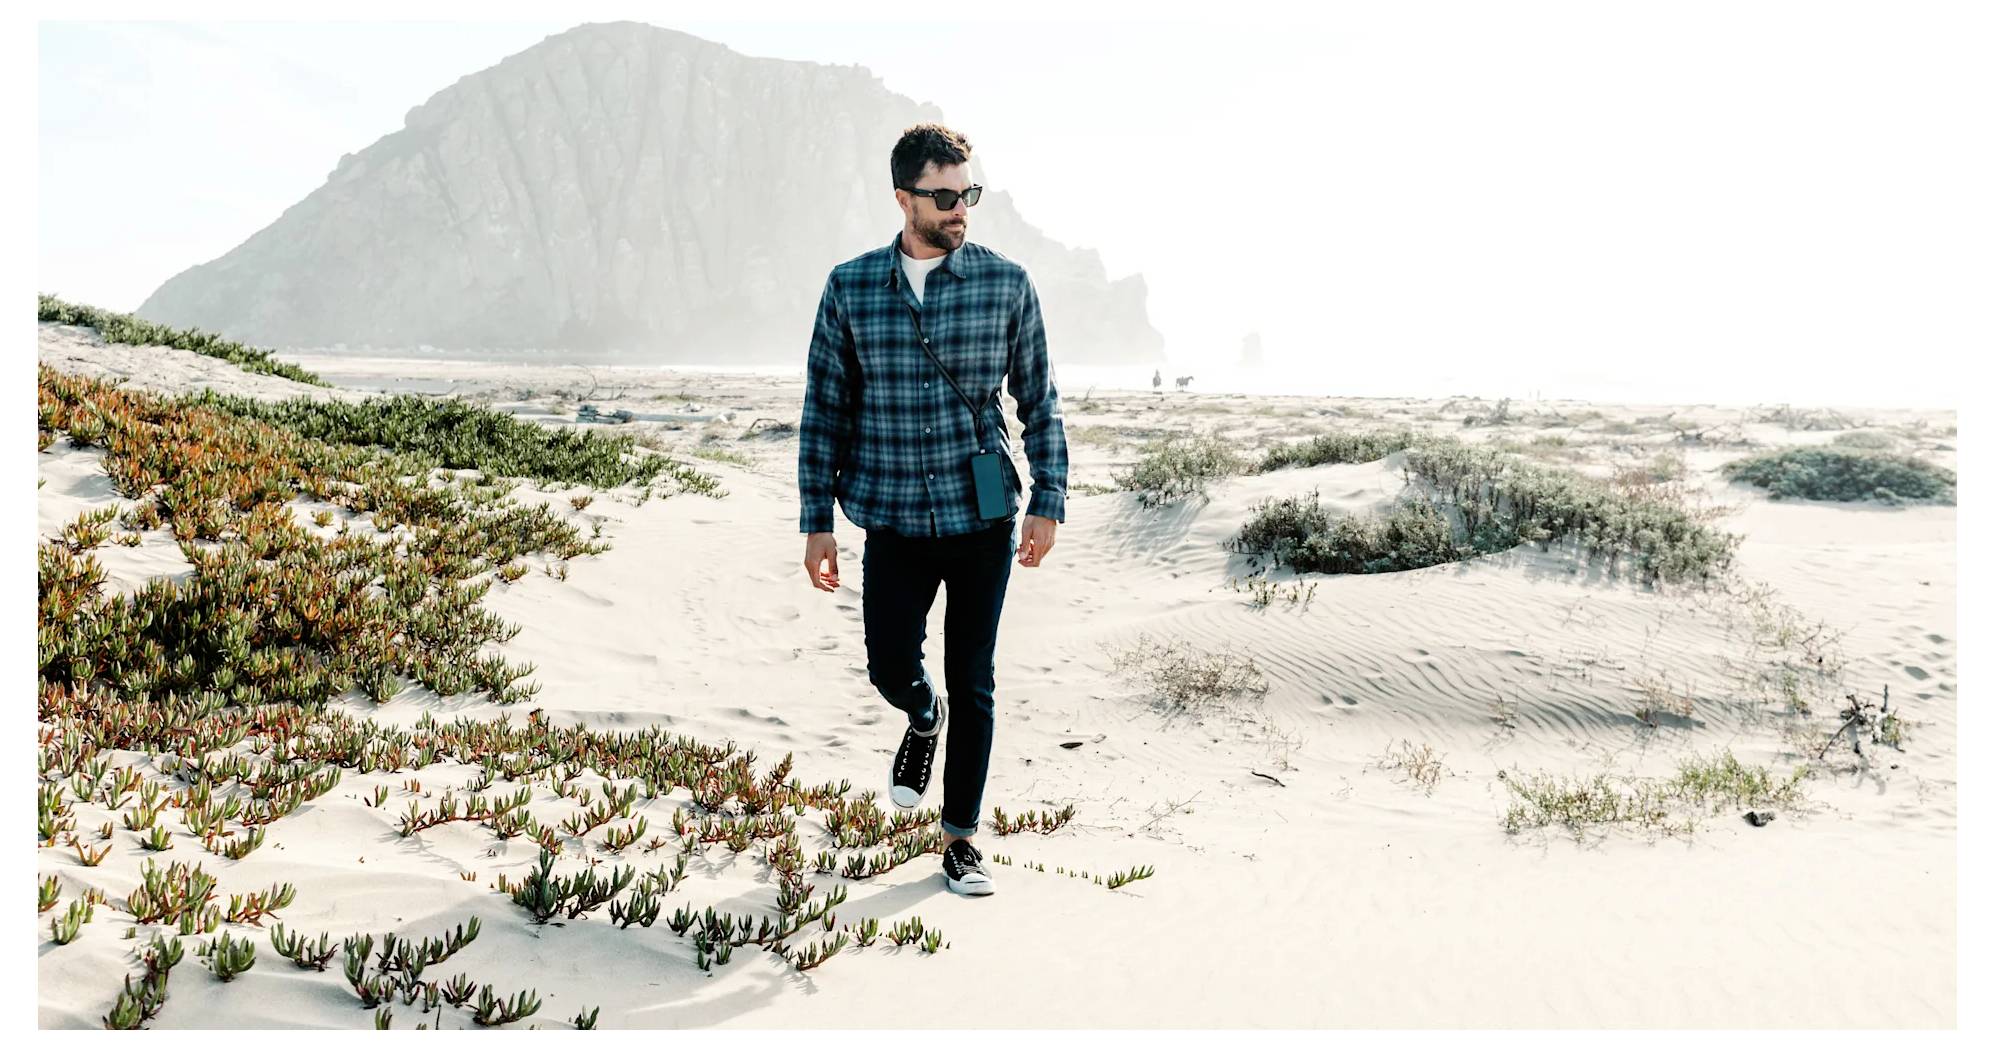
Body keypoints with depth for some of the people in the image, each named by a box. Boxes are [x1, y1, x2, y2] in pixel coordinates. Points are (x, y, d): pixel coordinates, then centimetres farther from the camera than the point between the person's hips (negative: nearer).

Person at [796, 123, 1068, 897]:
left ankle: (961, 836, 21)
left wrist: (1048, 502, -3)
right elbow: (824, 409, 4)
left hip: (983, 517, 0)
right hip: (894, 520, 1)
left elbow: (1039, 400, 4)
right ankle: (925, 719, 42)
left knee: (973, 681, 5)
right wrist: (817, 522, 1)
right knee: (891, 669, 3)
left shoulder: (1006, 283, -2)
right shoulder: (849, 289, 0)